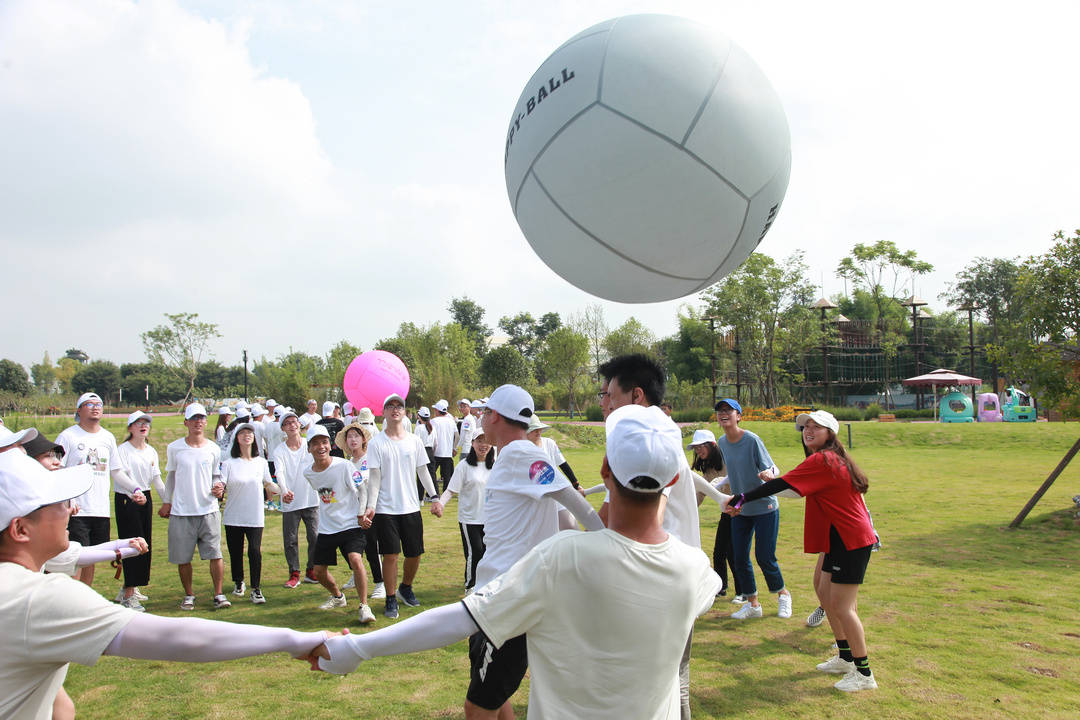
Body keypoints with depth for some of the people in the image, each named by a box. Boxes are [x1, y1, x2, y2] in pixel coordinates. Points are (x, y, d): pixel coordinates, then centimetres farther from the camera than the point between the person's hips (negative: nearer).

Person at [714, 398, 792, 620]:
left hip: (765, 508, -6)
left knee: (764, 557, -3)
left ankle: (783, 594, 26)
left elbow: (769, 469, -18)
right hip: (740, 510, 6)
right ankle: (752, 604, 23)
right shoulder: (721, 443, 2)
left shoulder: (752, 440, -17)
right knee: (740, 558, 6)